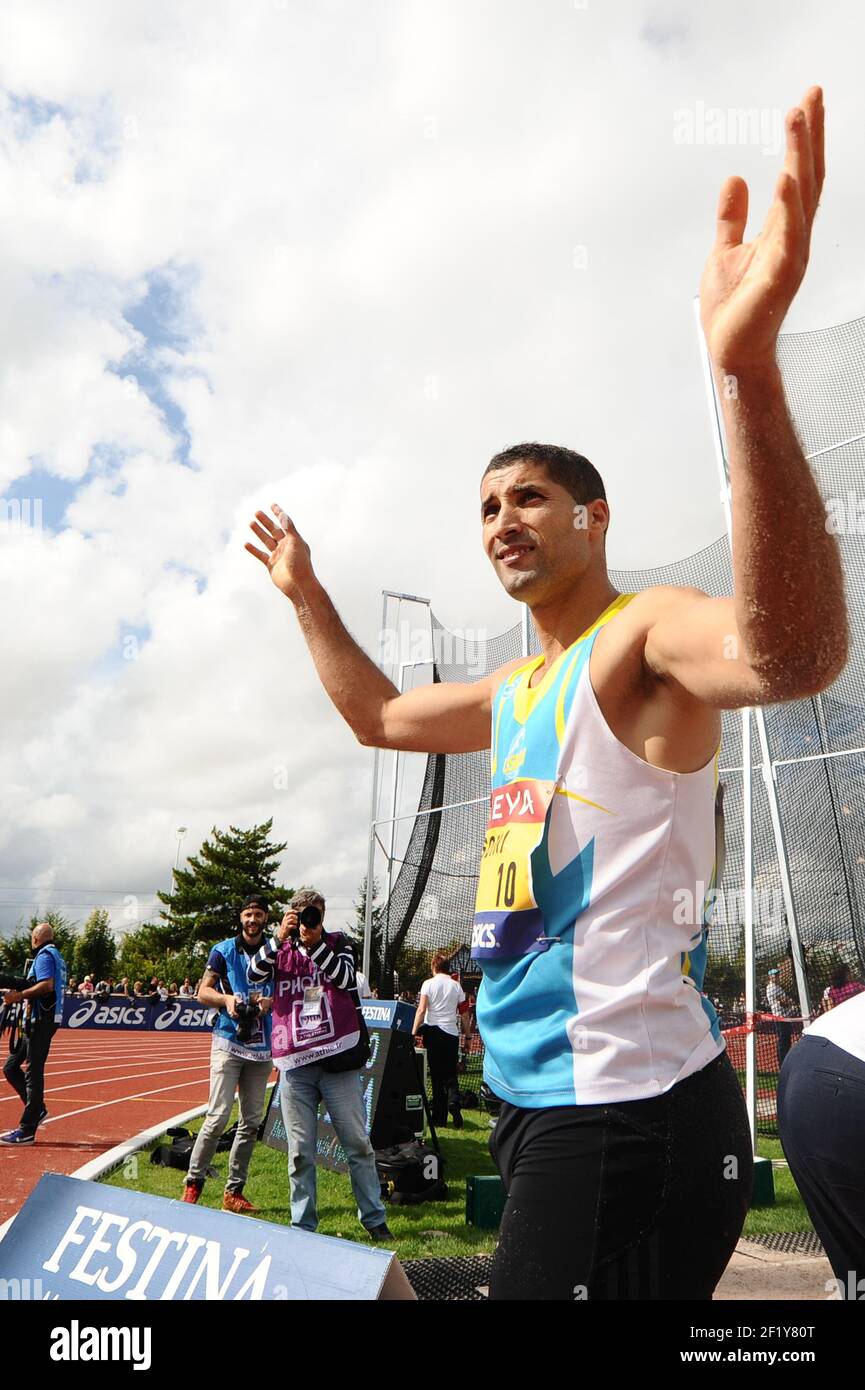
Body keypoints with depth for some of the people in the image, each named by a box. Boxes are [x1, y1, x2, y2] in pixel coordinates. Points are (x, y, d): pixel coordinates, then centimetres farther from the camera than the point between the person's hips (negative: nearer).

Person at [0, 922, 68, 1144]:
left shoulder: (44, 954, -9)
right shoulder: (57, 956, 21)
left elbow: (47, 985, -23)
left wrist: (20, 995, -17)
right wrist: (22, 994, 20)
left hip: (41, 1020, -10)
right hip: (39, 1020, 10)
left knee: (34, 1072, -7)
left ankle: (27, 1131, -5)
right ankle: (37, 1110, 15)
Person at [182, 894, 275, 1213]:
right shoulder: (224, 950, 1)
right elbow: (203, 991, 2)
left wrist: (270, 1002, -13)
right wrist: (226, 998, -18)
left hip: (261, 1046, 3)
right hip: (228, 1041, -3)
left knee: (251, 1121, 7)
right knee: (218, 1116, -10)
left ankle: (234, 1191, 18)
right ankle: (194, 1182, 8)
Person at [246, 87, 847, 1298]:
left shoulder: (644, 635, -12)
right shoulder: (520, 687, 15)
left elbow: (793, 651, -35)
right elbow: (380, 716, 29)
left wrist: (747, 367, -45)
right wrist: (305, 591, 30)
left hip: (629, 1108, -9)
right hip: (542, 1101, 9)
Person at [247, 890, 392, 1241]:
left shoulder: (338, 943, 8)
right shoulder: (280, 948, 12)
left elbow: (344, 978, -9)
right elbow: (254, 976, -6)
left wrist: (315, 943, -19)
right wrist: (280, 938, -17)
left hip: (338, 1060, -1)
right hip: (295, 1065, 1)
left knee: (358, 1143, 5)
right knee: (300, 1151, 4)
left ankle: (373, 1218, 17)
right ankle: (303, 1225, 15)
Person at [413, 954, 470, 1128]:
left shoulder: (428, 983, -2)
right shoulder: (456, 986, 5)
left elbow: (421, 1010, -10)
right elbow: (464, 1014, 8)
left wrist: (413, 1033, -9)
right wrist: (466, 1034, 18)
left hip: (433, 1031, -1)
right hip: (451, 1033, 1)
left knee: (437, 1076, 6)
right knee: (450, 1074, 10)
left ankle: (439, 1119, 7)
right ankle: (454, 1100, -18)